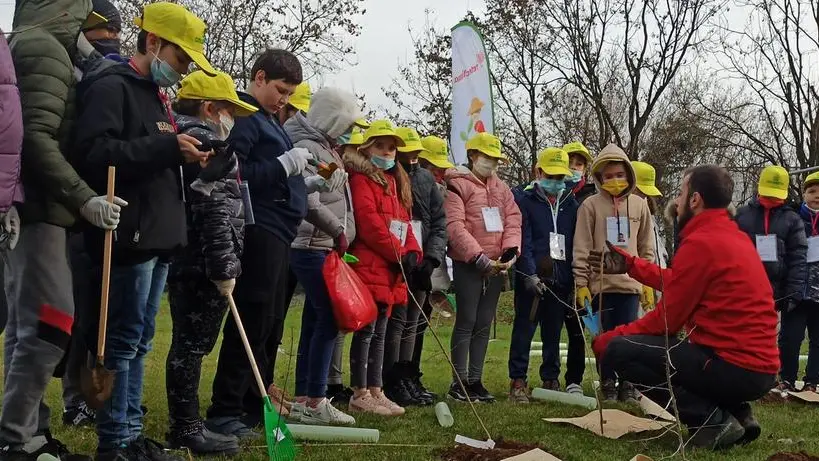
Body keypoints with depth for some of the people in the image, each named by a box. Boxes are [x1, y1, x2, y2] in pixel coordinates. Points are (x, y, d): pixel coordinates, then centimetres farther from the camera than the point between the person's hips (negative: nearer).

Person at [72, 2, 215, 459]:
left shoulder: (157, 94, 21)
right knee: (123, 340, -4)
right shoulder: (112, 85, -8)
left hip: (158, 234, 10)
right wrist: (167, 148, -22)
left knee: (140, 340, 13)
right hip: (130, 234, -10)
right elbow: (95, 153, -22)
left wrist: (185, 155, 9)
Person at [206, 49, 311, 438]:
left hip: (277, 232, 10)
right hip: (259, 232, -10)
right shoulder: (243, 117, -8)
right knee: (251, 323, -9)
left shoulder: (269, 120, 22)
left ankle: (255, 404, 22)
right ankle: (224, 412, -3)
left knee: (271, 325, 13)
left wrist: (297, 172, 12)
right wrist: (283, 165, -18)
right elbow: (233, 175, -20)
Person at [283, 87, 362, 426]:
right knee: (330, 319, -9)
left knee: (315, 321, 10)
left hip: (325, 249, 10)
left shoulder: (324, 147, 17)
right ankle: (315, 403, -3)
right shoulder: (307, 148, -13)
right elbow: (310, 203, -24)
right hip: (313, 248, -10)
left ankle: (302, 400, 16)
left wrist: (340, 233, 12)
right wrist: (338, 230, -14)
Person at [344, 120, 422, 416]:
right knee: (366, 330, -6)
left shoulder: (396, 182, 22)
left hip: (390, 270, 9)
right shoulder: (360, 178, -5)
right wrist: (399, 254, -15)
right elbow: (368, 221, -16)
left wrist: (412, 252, 2)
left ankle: (375, 391, 18)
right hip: (368, 266, -9)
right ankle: (359, 394, 0)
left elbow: (403, 222, 20)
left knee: (379, 332, 12)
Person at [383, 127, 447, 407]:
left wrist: (432, 256, -3)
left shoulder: (426, 179, 13)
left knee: (411, 324, 10)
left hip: (421, 265, 6)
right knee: (397, 321, -7)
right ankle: (393, 384, -1)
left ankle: (406, 379, 17)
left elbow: (439, 222, 11)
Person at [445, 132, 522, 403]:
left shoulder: (501, 187, 16)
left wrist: (511, 250, -9)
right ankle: (459, 382, 3)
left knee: (484, 324, 9)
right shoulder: (458, 185, -5)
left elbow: (513, 218, 9)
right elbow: (454, 226, -15)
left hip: (497, 265, 7)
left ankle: (475, 379, 16)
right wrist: (478, 257, -22)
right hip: (468, 265, -6)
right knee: (466, 322, -4)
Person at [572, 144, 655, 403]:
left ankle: (627, 386, 14)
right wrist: (581, 284, -6)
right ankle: (608, 386, 16)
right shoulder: (590, 205, 1)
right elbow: (581, 249, -2)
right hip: (601, 283, -2)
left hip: (631, 283, 2)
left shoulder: (639, 205, 9)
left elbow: (647, 248, 12)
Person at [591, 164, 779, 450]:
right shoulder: (733, 235, 13)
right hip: (759, 369, 10)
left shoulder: (700, 242, -15)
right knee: (655, 343, 30)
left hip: (732, 367, -9)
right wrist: (630, 265, 29)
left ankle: (712, 419, -9)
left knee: (615, 349, -8)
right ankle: (736, 413, 12)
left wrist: (611, 337, 1)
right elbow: (678, 283, 21)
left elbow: (668, 318, -11)